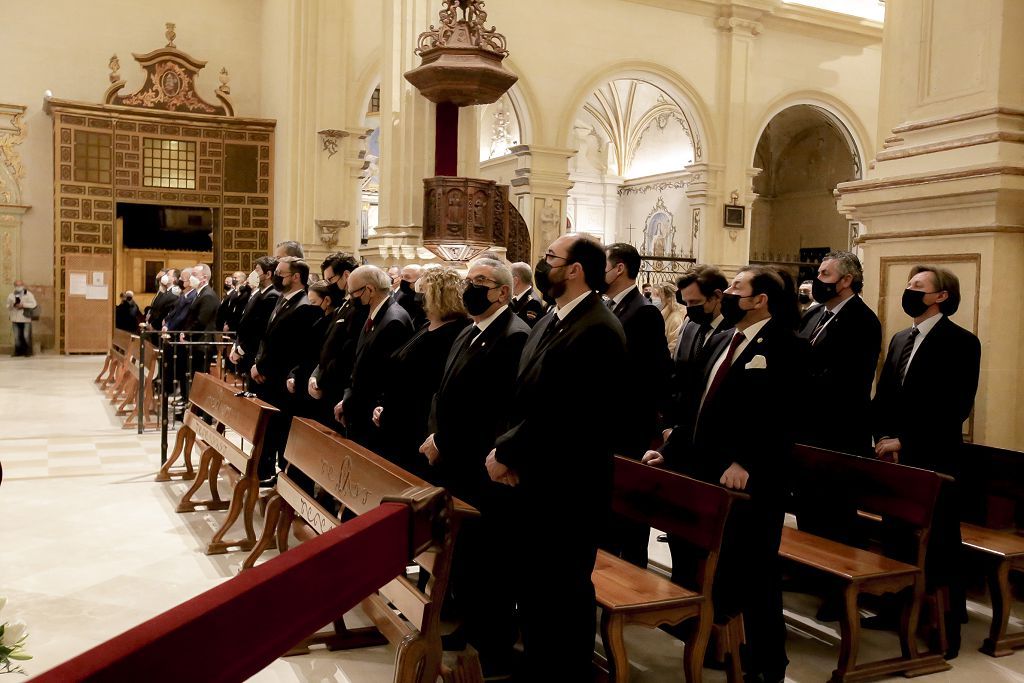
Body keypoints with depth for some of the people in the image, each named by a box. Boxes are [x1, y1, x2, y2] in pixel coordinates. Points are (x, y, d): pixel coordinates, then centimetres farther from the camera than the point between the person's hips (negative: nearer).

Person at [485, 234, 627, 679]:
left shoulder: (597, 330, -20)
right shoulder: (551, 321, 12)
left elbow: (560, 414, -25)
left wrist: (506, 453, -15)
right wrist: (509, 450, -3)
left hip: (569, 489, -9)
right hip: (535, 479, 9)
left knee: (564, 590, 8)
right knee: (533, 583, 20)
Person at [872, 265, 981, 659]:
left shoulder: (961, 342, -7)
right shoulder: (899, 339, 16)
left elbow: (955, 408, -15)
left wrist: (904, 440, -16)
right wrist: (883, 438, 0)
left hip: (934, 461, -6)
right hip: (896, 458, 6)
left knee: (939, 546, 2)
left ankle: (946, 628, 13)